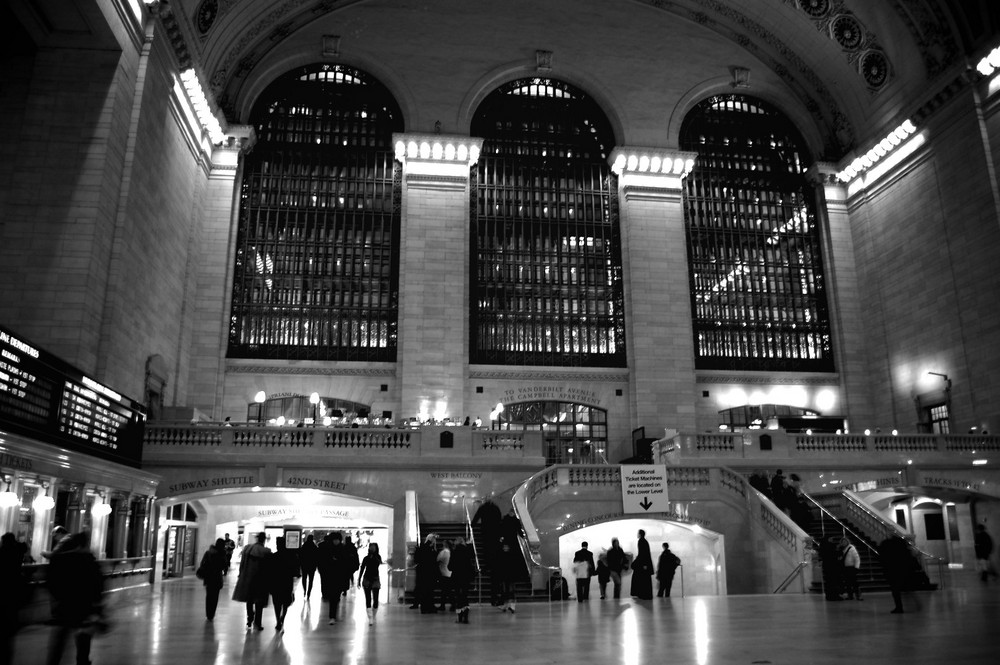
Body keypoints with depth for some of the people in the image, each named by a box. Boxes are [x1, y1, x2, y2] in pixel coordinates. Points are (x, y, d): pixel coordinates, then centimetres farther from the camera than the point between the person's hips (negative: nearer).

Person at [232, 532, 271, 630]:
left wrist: (241, 576, 11)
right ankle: (257, 623, 10)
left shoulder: (247, 548, -6)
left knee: (249, 601, 19)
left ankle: (249, 621, 22)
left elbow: (242, 564, 2)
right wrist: (267, 580, 1)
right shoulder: (266, 552, -17)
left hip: (247, 578, 3)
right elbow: (268, 567, -11)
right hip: (260, 580, -3)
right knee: (259, 602, 9)